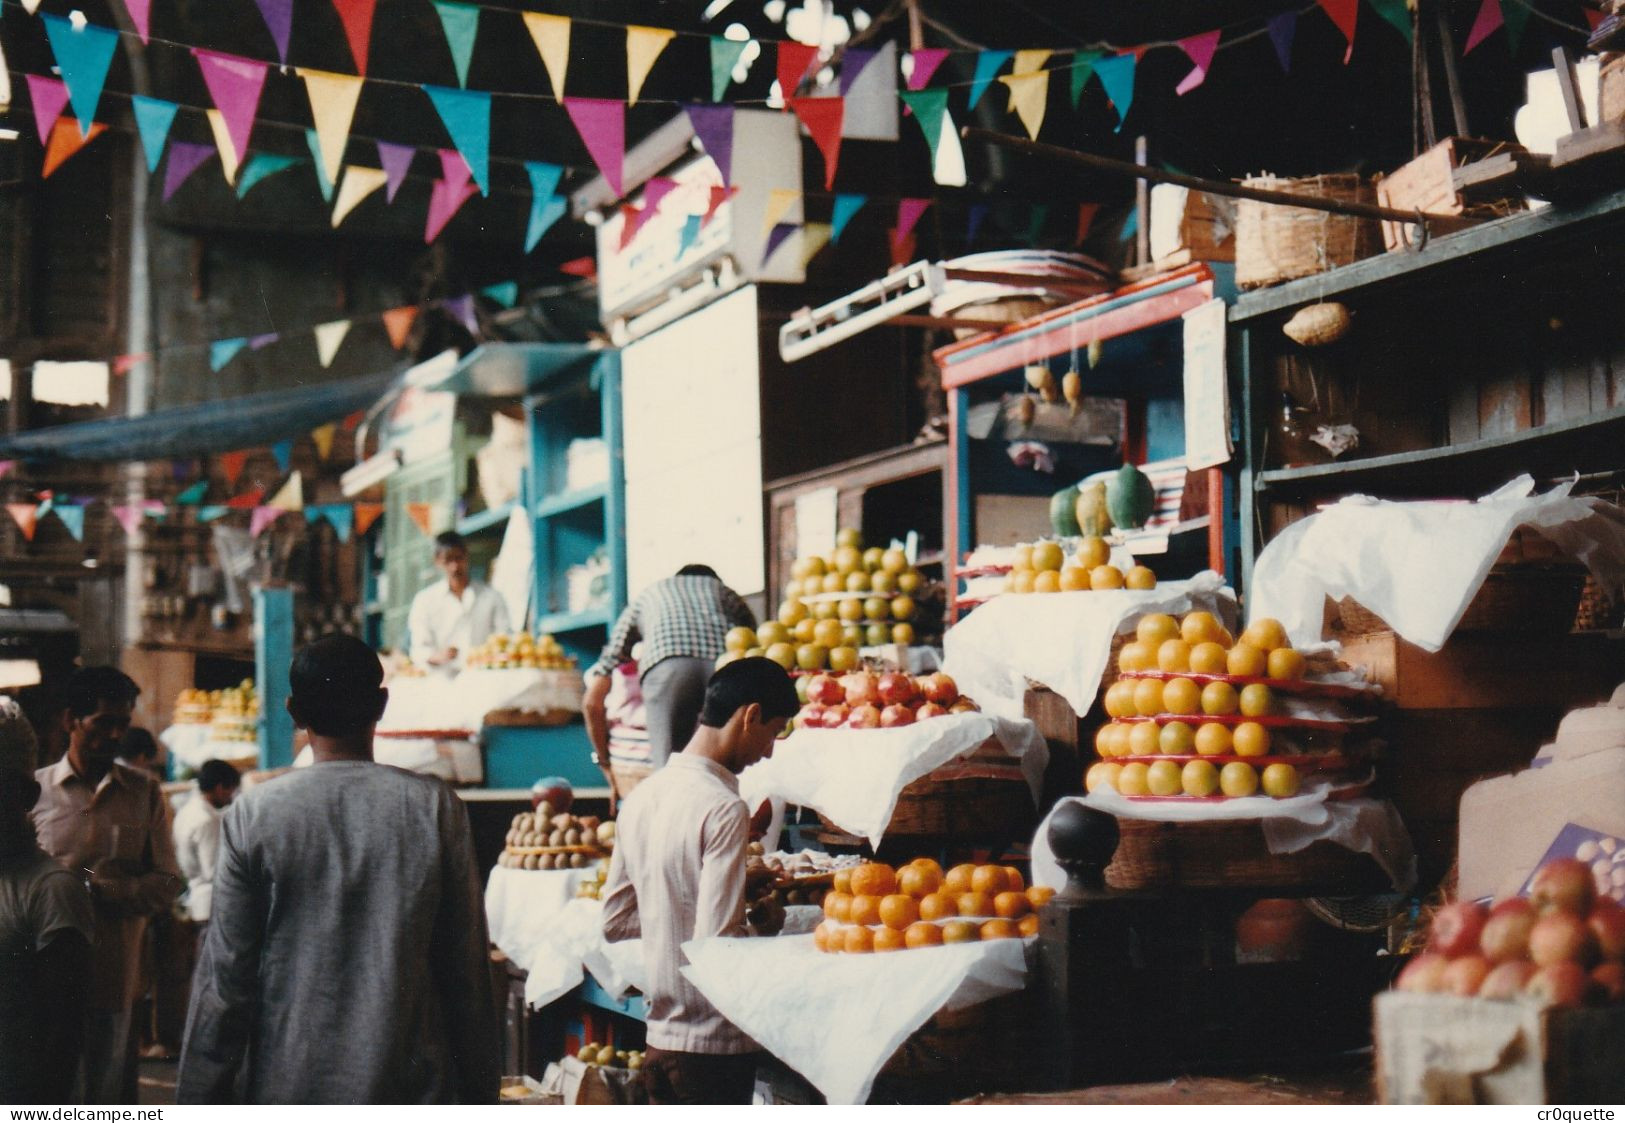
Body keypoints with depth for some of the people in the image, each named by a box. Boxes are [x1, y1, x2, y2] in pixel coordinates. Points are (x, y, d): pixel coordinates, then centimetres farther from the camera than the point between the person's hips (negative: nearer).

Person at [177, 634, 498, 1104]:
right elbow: (467, 967, 0)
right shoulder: (438, 809, -2)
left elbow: (225, 975, -2)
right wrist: (480, 1092, 9)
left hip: (284, 1089, 0)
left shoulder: (252, 814, -3)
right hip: (411, 1093, 0)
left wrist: (200, 1100, 6)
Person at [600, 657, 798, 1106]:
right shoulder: (723, 808, -18)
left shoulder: (643, 796, 7)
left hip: (658, 1038, 8)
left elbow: (615, 922, 13)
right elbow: (718, 944, -23)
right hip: (714, 1045, -8)